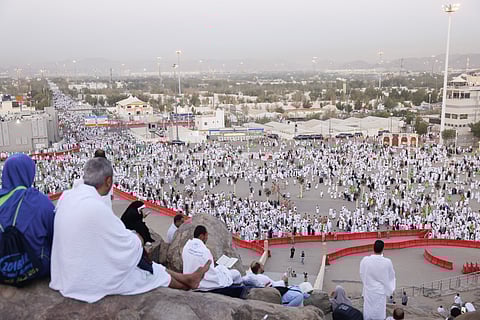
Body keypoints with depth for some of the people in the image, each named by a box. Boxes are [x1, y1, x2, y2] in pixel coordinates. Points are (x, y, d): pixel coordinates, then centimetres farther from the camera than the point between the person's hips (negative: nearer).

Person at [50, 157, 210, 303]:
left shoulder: (67, 197, -3)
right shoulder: (96, 207, -30)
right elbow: (131, 246, -20)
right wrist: (137, 239, 2)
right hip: (89, 279, -8)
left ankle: (185, 278, 28)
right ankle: (186, 282, 35)